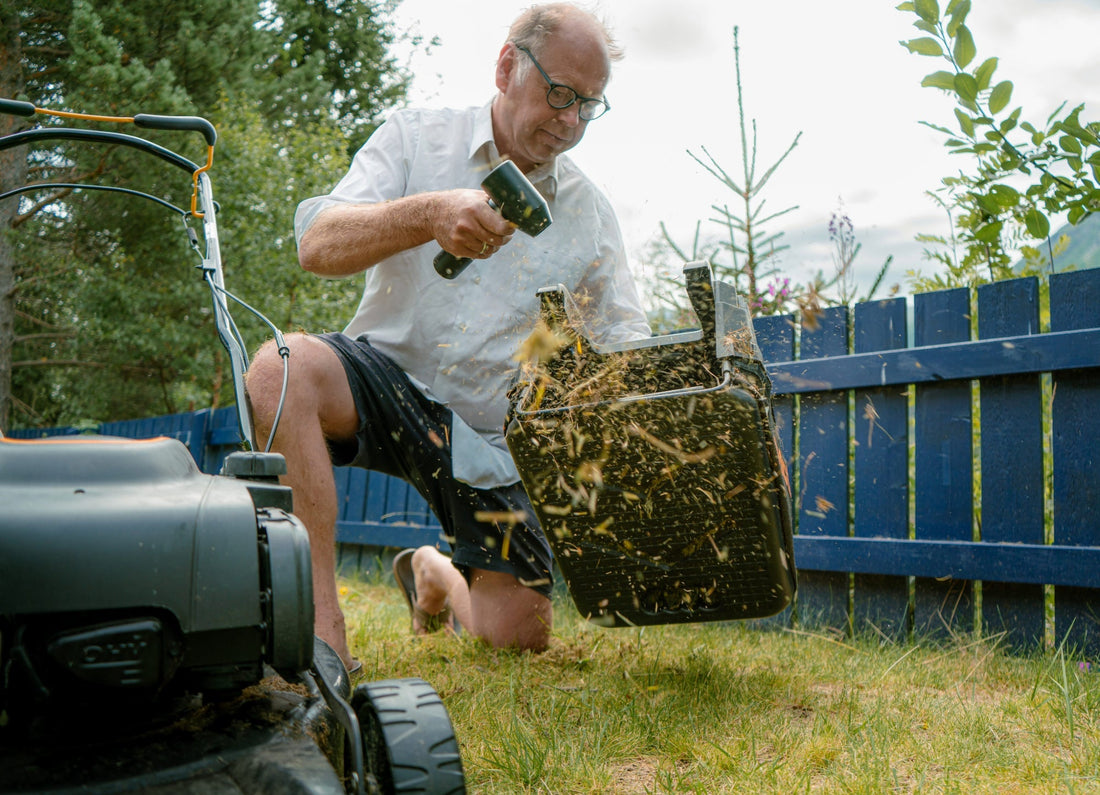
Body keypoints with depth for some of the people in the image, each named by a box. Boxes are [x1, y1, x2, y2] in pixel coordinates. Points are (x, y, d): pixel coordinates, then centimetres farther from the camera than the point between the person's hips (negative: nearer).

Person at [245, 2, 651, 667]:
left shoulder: (591, 214, 5)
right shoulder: (417, 139, -1)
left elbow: (629, 348, 5)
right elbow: (318, 245, -15)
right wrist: (429, 214, -33)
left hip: (490, 434, 2)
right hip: (387, 377, -2)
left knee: (519, 633, -5)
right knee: (283, 366, -35)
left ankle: (438, 574, 33)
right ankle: (323, 624, -28)